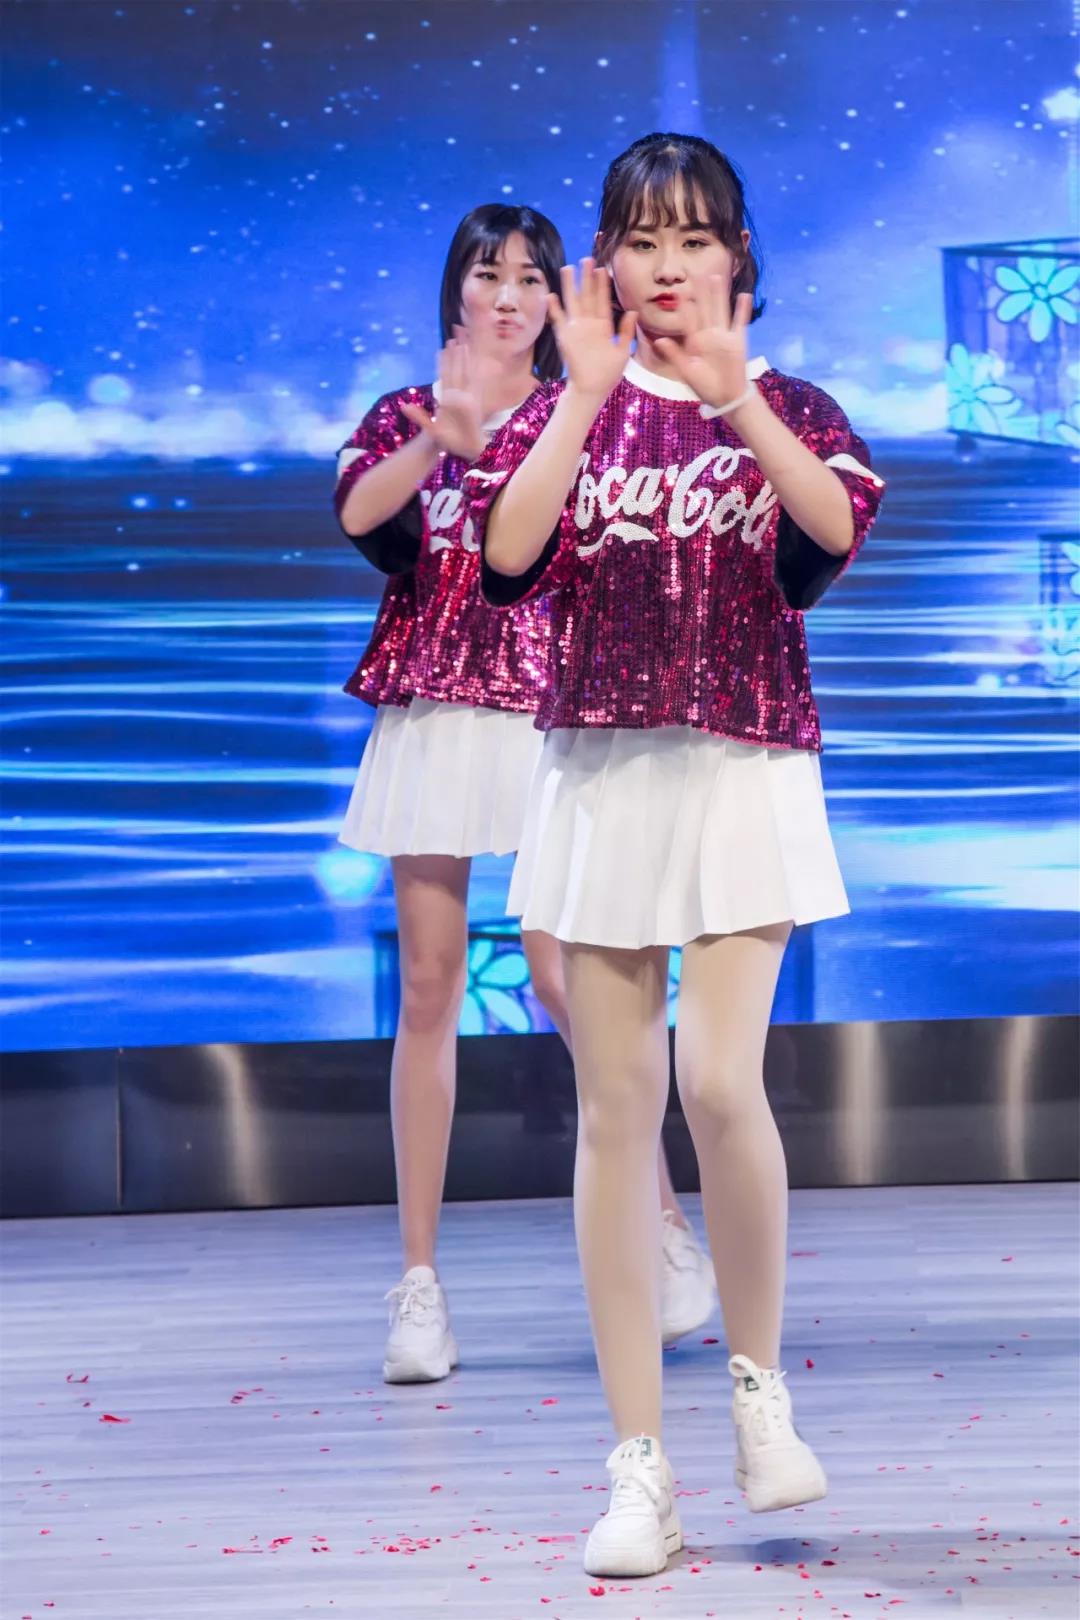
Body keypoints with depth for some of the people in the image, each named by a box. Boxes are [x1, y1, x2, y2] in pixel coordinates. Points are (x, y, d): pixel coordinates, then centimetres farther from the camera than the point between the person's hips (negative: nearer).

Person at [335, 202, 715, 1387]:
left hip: (546, 713, -2)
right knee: (428, 988, 1)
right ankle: (418, 1282, 6)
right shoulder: (405, 416, 11)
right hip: (429, 714, 2)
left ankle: (668, 1229, 10)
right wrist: (443, 433, -27)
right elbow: (356, 508, -10)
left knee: (564, 978, -9)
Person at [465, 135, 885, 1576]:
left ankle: (760, 1378, 8)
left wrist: (734, 389, -20)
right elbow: (505, 553, -9)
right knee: (615, 1103, 1)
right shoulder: (569, 415, 9)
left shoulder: (786, 411, 7)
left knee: (717, 1076, -19)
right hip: (600, 777, 2)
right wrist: (587, 395, -11)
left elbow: (841, 527, -15)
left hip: (744, 772, -2)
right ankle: (640, 1467, 8)